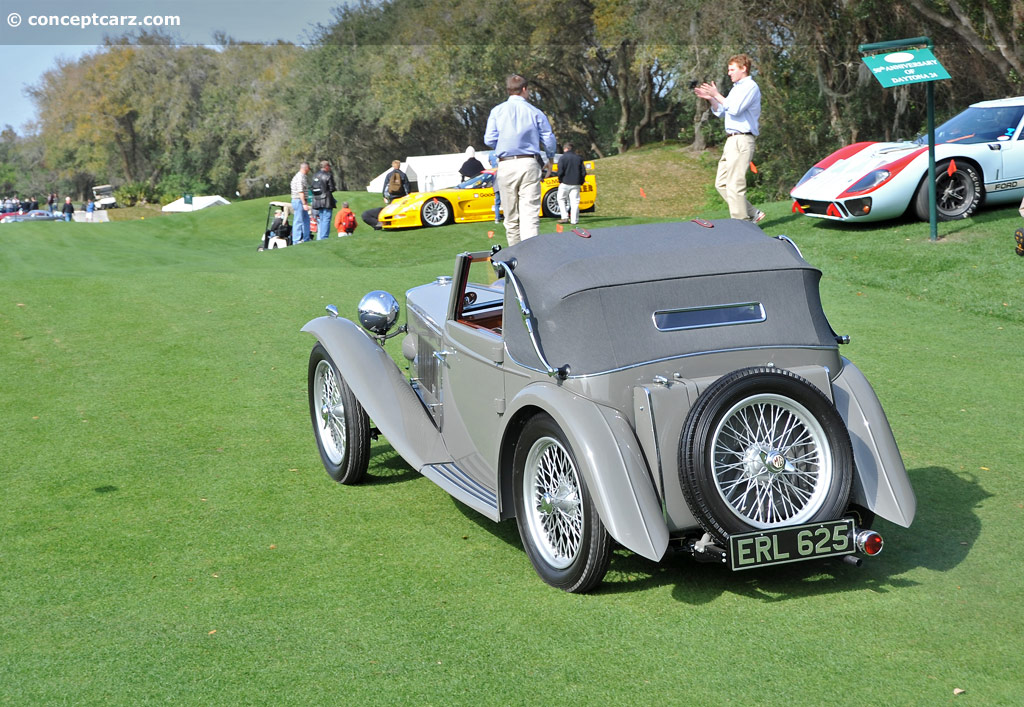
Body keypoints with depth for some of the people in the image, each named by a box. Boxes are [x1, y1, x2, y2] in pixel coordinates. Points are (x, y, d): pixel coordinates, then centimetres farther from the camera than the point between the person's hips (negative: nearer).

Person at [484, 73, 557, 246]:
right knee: (530, 213, -8)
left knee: (511, 216, 10)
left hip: (506, 165, 1)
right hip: (529, 164, -1)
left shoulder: (497, 111, 6)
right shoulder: (535, 112, 5)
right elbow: (549, 140, 5)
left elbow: (489, 140, 0)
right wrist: (550, 158, 26)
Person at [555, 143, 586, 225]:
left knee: (561, 199, 11)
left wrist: (560, 180, 3)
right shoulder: (579, 158, 10)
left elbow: (560, 171, -12)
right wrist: (580, 182, 15)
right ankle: (574, 220, 1)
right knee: (575, 202, 4)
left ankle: (565, 217, 0)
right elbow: (584, 172, 8)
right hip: (576, 184, 4)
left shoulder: (563, 157, -5)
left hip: (565, 183, -4)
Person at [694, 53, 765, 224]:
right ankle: (753, 214, 12)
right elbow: (721, 113, 25)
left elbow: (735, 109, -19)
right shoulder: (736, 88, 23)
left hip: (742, 140, -10)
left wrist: (717, 95, -12)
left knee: (735, 185, -11)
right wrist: (711, 99, 9)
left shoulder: (750, 87, -7)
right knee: (721, 183, 8)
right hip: (731, 141, 10)